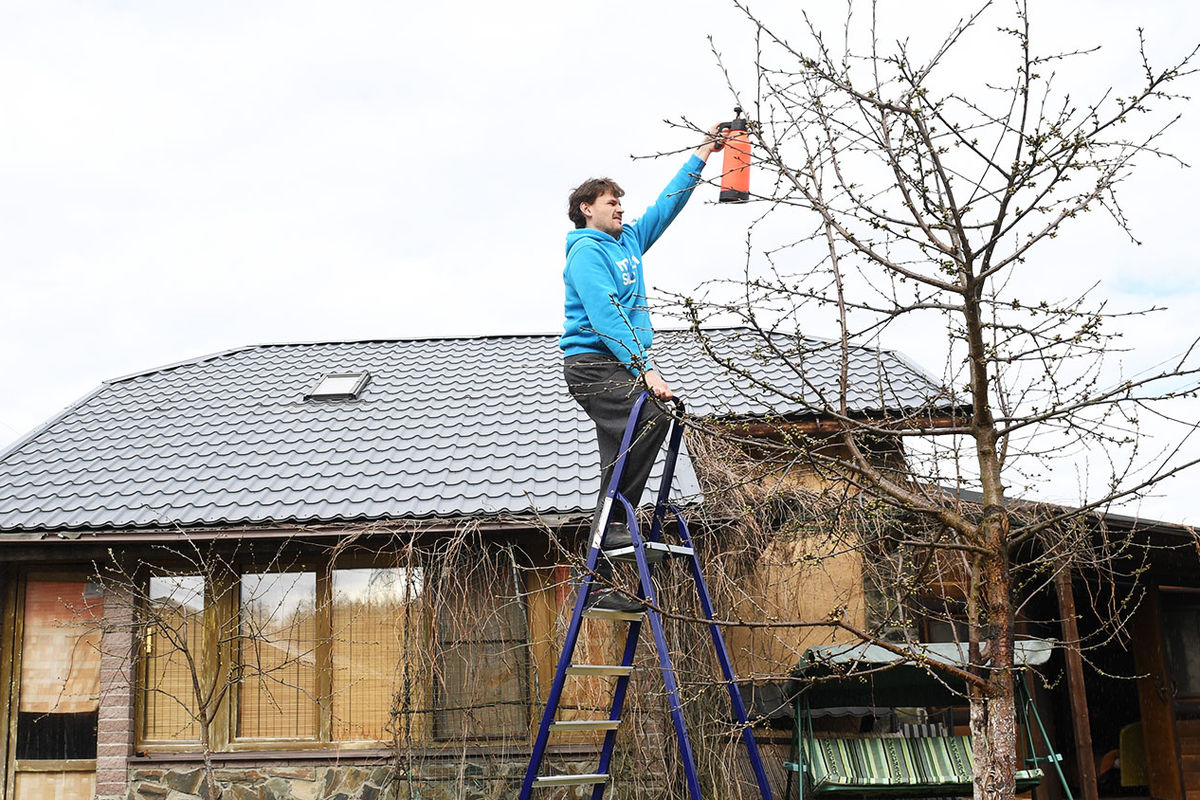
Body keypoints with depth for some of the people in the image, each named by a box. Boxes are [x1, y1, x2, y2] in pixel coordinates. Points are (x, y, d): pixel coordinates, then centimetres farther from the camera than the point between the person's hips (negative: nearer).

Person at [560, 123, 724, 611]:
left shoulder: (627, 242, 21)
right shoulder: (587, 251, -6)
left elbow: (667, 204, 31)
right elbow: (606, 317, -18)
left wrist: (703, 154, 29)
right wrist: (646, 370, -25)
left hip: (620, 365, 9)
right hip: (593, 362, -9)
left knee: (623, 456, 2)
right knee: (650, 416, -31)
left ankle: (600, 584, 2)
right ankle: (611, 523, -27)